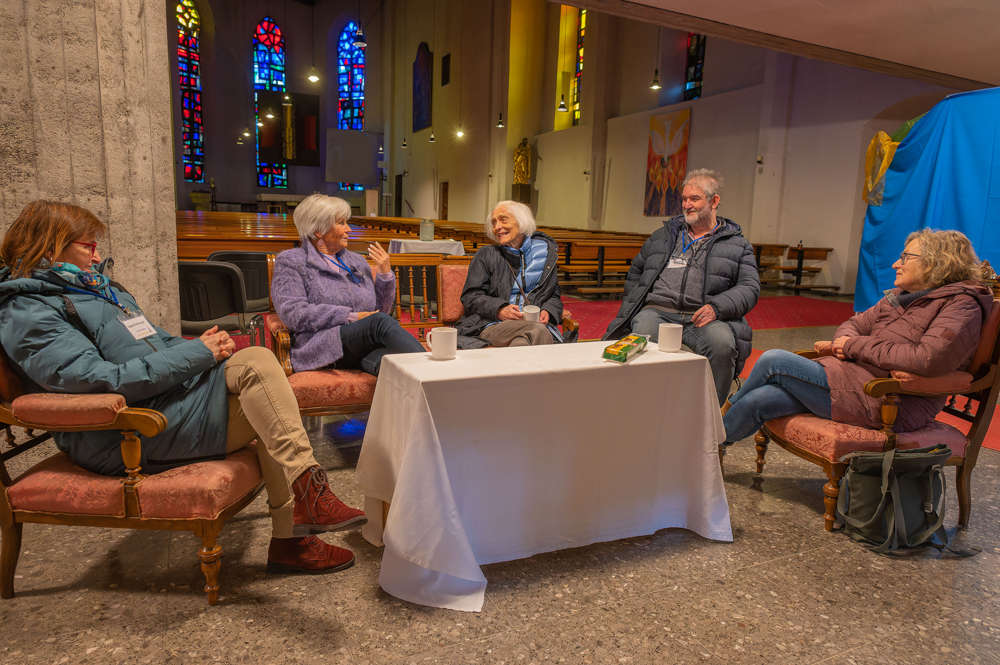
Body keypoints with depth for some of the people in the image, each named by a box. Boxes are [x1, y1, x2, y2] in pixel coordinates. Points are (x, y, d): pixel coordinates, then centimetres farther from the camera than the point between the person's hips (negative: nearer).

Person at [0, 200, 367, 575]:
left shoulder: (94, 288, 22)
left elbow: (156, 343, 24)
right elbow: (104, 382, -21)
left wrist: (207, 345, 2)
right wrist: (198, 353, -18)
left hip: (168, 391, 9)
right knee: (256, 365, -23)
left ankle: (291, 538, -14)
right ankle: (308, 494, -22)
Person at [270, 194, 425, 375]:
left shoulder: (356, 261, 25)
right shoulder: (289, 262, 9)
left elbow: (379, 310, 24)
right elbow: (294, 314, -7)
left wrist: (385, 273, 9)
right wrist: (352, 317, -11)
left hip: (365, 347, 5)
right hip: (320, 347, -4)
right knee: (381, 321, -32)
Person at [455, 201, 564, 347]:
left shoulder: (545, 250, 17)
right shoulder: (486, 255, 13)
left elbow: (554, 294, 23)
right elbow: (470, 297, 6)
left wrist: (547, 312, -1)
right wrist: (498, 310, -12)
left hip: (535, 322, 1)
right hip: (492, 325, -1)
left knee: (521, 343, -38)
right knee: (538, 331, -35)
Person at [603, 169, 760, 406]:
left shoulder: (738, 245, 19)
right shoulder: (663, 236, 27)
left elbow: (750, 287, 7)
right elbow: (635, 272, 31)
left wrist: (717, 307, -13)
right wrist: (631, 307, 13)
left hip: (702, 317, -1)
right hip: (657, 310, 1)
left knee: (722, 344, -35)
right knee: (643, 339, -34)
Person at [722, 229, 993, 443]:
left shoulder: (963, 306, -8)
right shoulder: (901, 296, 19)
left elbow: (929, 359, -24)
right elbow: (858, 323, 23)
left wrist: (857, 346, -15)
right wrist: (842, 342, -3)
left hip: (882, 404, -8)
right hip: (854, 375, 8)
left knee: (774, 360, -12)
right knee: (758, 400, -9)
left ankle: (727, 410, 11)